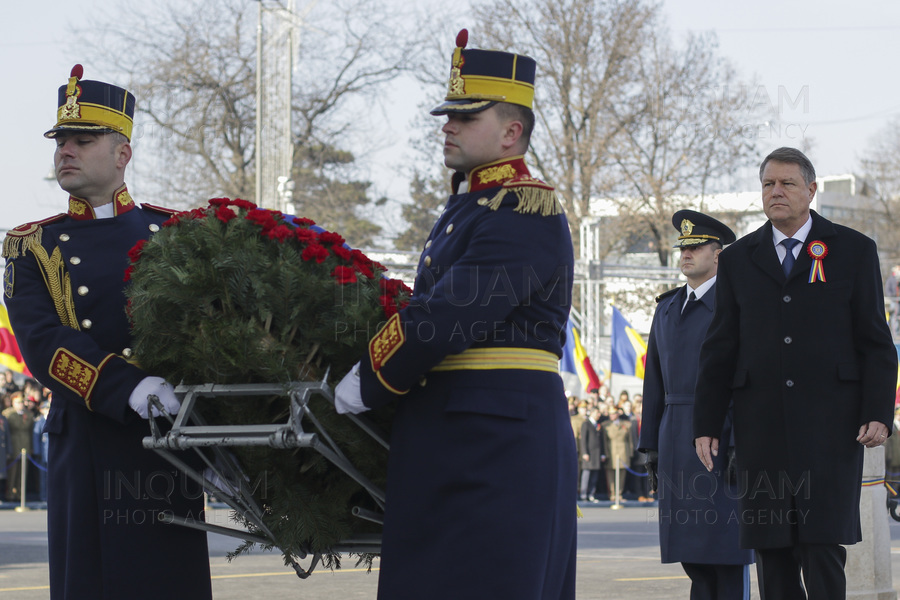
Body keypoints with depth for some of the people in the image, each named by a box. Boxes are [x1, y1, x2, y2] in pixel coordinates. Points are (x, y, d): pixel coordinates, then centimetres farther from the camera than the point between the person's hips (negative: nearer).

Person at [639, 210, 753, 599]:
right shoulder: (667, 309, 16)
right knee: (691, 552, 6)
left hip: (725, 439, -6)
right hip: (677, 442, 6)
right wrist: (651, 449, 12)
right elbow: (655, 382, 16)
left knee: (728, 553, -6)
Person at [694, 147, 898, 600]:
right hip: (761, 423, 3)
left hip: (829, 422, -3)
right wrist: (706, 424, 7)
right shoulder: (738, 260, 14)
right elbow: (719, 350, 14)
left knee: (823, 541, -11)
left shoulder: (853, 251, 7)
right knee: (770, 548, 0)